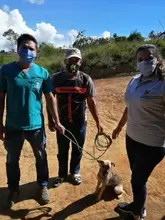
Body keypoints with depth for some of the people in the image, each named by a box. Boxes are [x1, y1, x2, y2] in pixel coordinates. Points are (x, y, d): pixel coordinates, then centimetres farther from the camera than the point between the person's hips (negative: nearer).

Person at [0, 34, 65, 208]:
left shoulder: (42, 73, -5)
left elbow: (50, 98, -2)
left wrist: (57, 121, -4)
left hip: (36, 125, 0)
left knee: (41, 158, 17)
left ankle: (43, 186, 41)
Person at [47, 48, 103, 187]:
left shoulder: (86, 79, -7)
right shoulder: (56, 78, -5)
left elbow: (91, 102, -3)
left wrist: (98, 122, -3)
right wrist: (50, 120, 2)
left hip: (80, 122, 0)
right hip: (62, 122, 0)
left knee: (78, 150, 17)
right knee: (62, 150, 16)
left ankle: (75, 172, 42)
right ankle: (62, 174, 39)